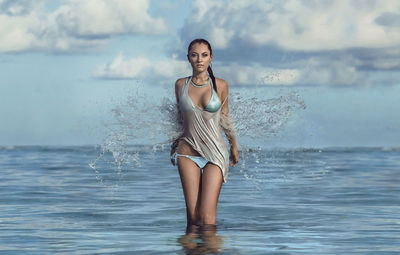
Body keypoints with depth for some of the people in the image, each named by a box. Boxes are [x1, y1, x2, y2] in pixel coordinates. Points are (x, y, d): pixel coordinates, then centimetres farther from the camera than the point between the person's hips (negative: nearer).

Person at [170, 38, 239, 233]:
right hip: (188, 154, 1)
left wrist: (234, 146, 24)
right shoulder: (181, 85, 6)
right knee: (192, 217, -5)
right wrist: (176, 142, 25)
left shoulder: (220, 86, 2)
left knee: (207, 218, -12)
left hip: (215, 153, -1)